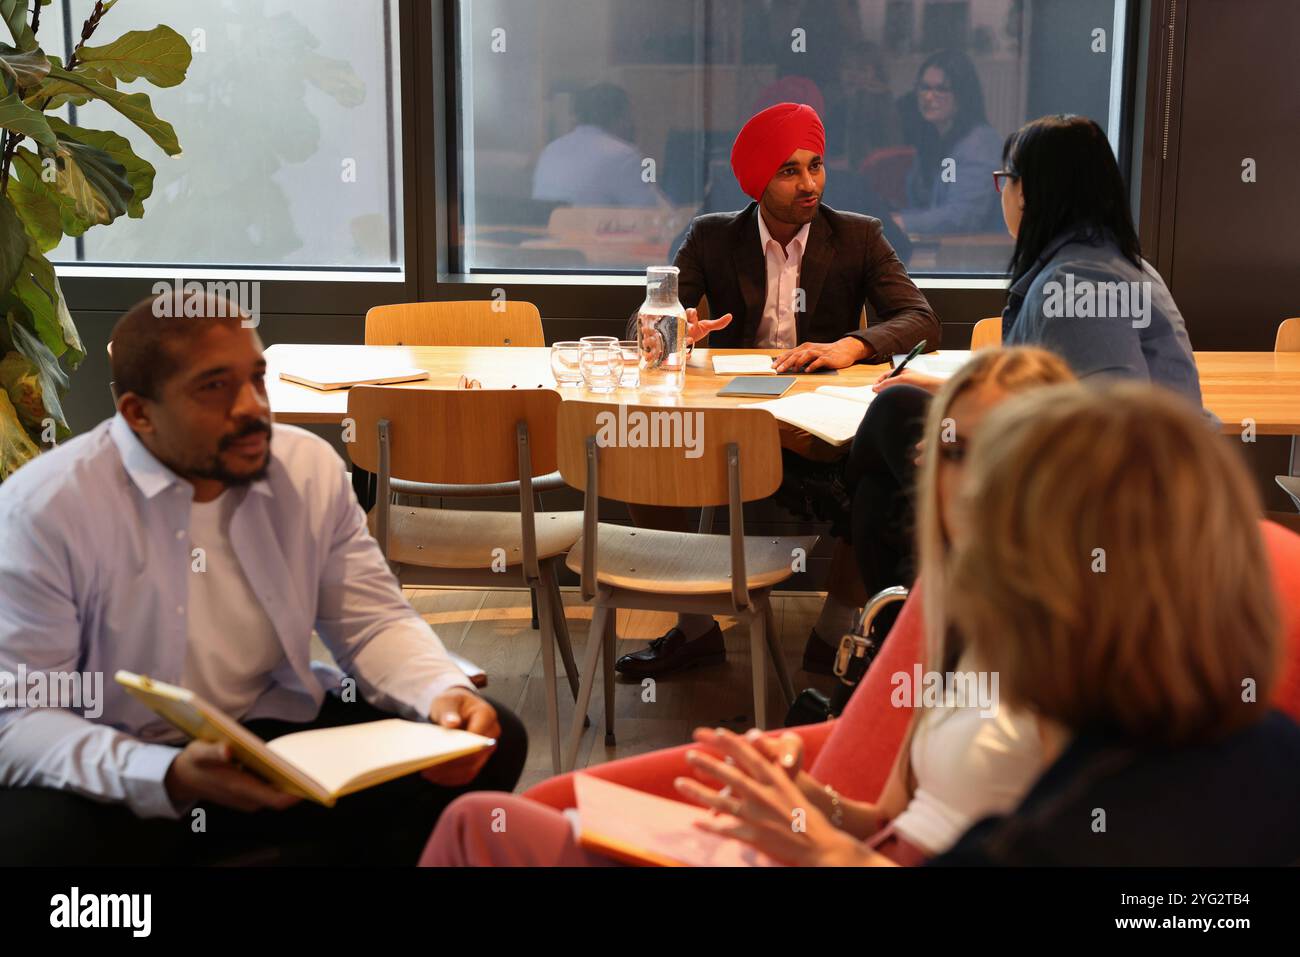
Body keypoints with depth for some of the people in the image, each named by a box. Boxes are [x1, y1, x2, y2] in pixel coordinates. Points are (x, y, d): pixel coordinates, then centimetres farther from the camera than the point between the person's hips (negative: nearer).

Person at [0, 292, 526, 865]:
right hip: (118, 781, -4)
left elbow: (373, 624, 4)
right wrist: (167, 778, -36)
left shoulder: (312, 469, -3)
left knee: (490, 741, -11)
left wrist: (442, 694, -20)